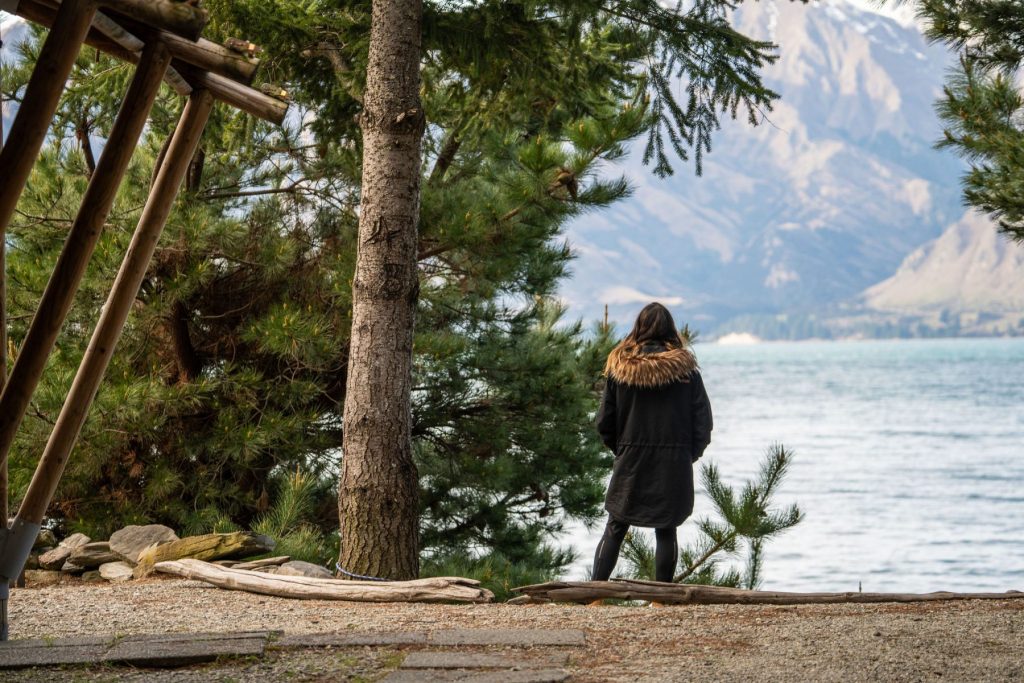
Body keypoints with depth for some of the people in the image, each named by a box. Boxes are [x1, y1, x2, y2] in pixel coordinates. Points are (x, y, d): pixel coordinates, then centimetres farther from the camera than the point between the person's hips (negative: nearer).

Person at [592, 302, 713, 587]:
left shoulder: (618, 367, -2)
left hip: (630, 461, 1)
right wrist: (690, 454, 11)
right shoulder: (685, 368, -4)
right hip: (674, 463, -1)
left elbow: (605, 422, 2)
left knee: (614, 530, 8)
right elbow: (702, 420, -2)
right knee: (666, 531, 6)